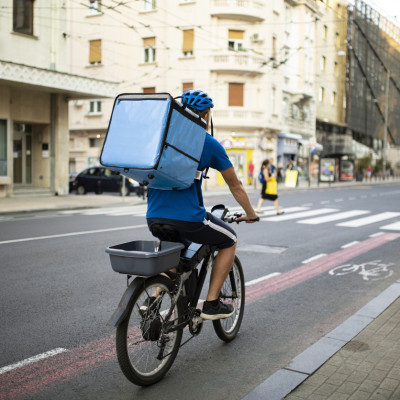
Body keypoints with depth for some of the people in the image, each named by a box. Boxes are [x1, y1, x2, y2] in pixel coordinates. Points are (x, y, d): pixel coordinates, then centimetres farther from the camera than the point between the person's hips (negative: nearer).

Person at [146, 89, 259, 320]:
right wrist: (251, 214, 26)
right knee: (229, 241, 20)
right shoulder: (210, 144, 2)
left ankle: (154, 298, 22)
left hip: (154, 218, 6)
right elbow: (235, 186, 10)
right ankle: (212, 304, 16)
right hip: (188, 218, -5)